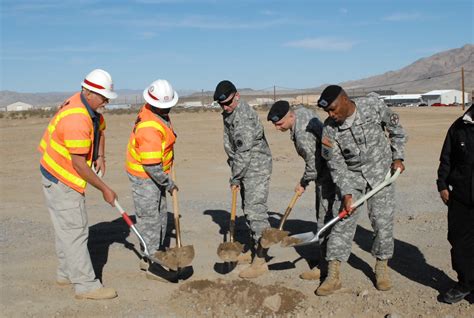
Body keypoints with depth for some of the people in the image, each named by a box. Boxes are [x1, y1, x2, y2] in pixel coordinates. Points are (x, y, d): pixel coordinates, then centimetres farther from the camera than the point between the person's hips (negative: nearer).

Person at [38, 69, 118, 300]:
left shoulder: (90, 108, 2)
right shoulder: (76, 119, -28)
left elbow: (100, 129, 21)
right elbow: (79, 164, -27)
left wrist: (100, 156, 4)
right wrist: (104, 189, -19)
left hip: (62, 178, 10)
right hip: (60, 180, -10)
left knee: (67, 228, 17)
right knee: (75, 231, -7)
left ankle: (66, 273, 30)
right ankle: (86, 285, -2)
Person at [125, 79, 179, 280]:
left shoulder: (158, 112, 0)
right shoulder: (150, 128, -30)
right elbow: (152, 166, -28)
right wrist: (168, 184, -16)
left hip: (156, 173, 10)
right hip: (144, 176, -10)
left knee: (161, 216, 18)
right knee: (149, 219, -2)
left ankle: (154, 255, 31)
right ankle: (152, 265, 9)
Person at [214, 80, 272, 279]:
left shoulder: (244, 116, -20)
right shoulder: (227, 114, 10)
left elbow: (245, 152, -22)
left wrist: (235, 178, -14)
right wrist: (235, 175, 9)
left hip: (257, 167, -9)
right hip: (245, 168, 10)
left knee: (255, 210, -10)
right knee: (248, 210, 14)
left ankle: (260, 260, -6)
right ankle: (256, 248, 26)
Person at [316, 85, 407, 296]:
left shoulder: (373, 106, -15)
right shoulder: (329, 129, -15)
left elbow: (396, 130, 3)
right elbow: (336, 165, -12)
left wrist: (398, 157, -2)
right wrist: (346, 193, -20)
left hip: (380, 171, 0)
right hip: (351, 177, 0)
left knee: (382, 221, 3)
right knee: (343, 222, -4)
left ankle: (382, 268, 24)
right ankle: (333, 276, 2)